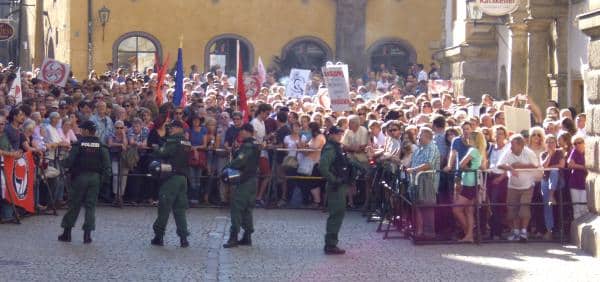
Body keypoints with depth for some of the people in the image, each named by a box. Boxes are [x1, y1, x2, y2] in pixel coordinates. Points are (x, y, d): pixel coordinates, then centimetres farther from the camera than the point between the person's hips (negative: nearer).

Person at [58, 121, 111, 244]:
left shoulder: (79, 145, -9)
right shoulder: (101, 146, 0)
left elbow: (69, 162, -11)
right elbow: (106, 165, -4)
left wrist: (64, 164, 9)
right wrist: (106, 177, 3)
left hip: (80, 177, -2)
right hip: (95, 177, 2)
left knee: (74, 204, 7)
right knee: (91, 205, 6)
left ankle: (67, 232, 11)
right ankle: (87, 233, 1)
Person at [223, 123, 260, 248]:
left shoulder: (247, 146, -15)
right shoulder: (255, 146, 15)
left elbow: (240, 160, -26)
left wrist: (228, 167, -16)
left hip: (244, 180, -10)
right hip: (252, 179, 10)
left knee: (236, 207, -8)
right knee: (247, 208, 14)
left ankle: (233, 237, -12)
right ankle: (247, 237, 17)